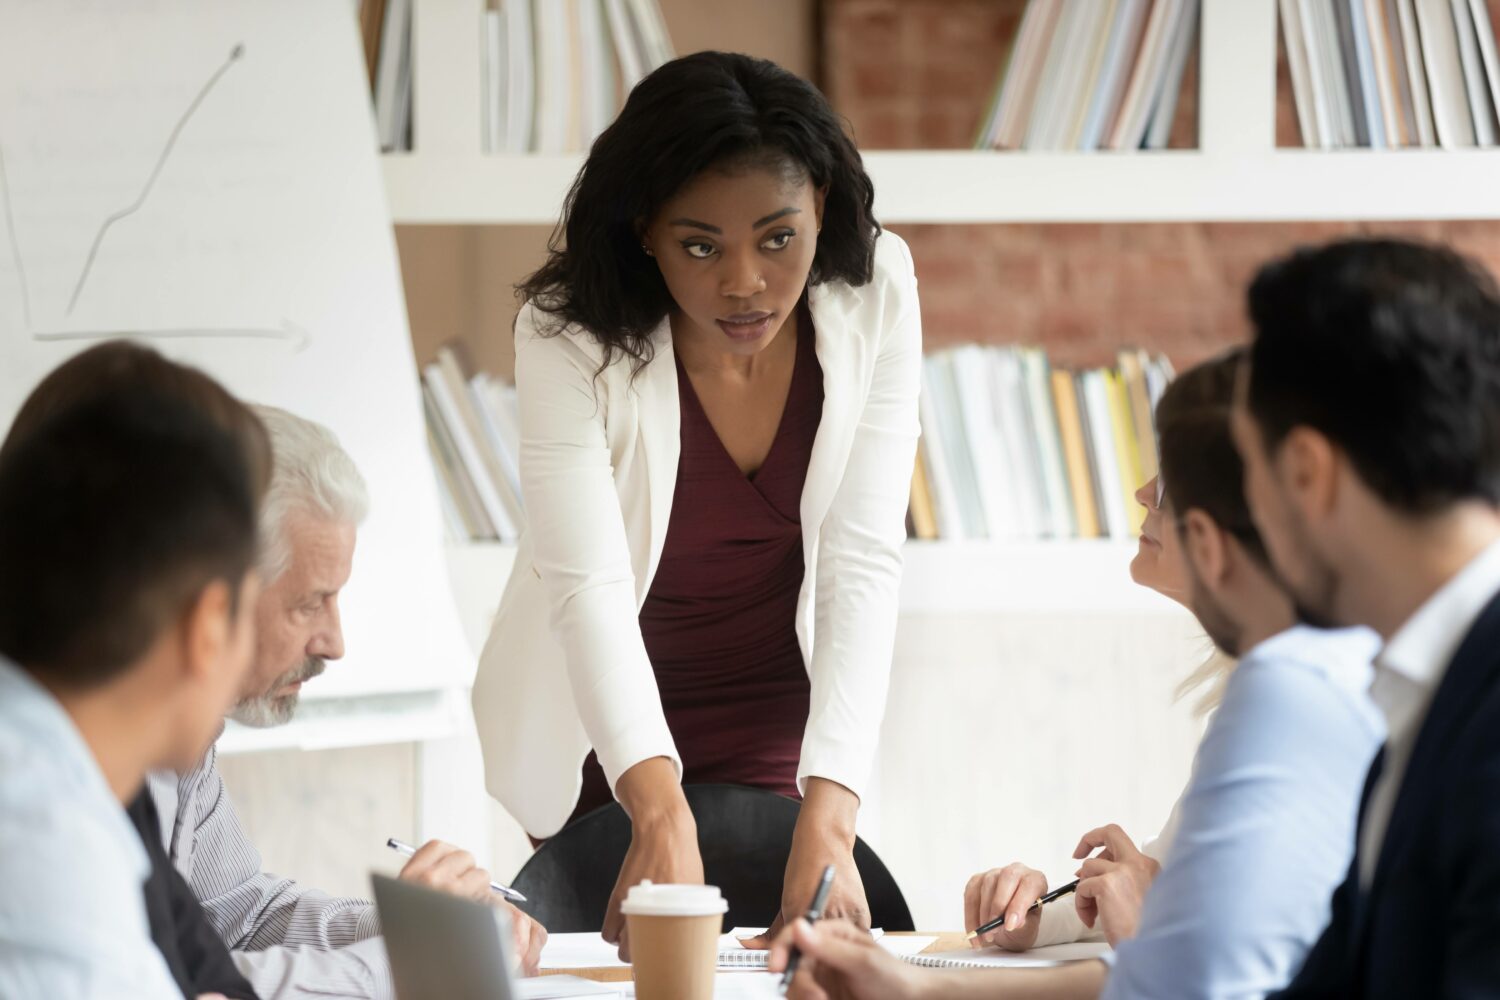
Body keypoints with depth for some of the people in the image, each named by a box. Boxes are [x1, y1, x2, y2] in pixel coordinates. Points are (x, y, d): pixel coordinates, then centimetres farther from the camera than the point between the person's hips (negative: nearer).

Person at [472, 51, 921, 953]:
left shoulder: (872, 295, -18)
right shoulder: (569, 336, -25)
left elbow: (864, 566, -22)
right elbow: (588, 584, -32)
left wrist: (828, 816, -35)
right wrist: (660, 809, -49)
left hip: (781, 729, 2)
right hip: (608, 737, -2)